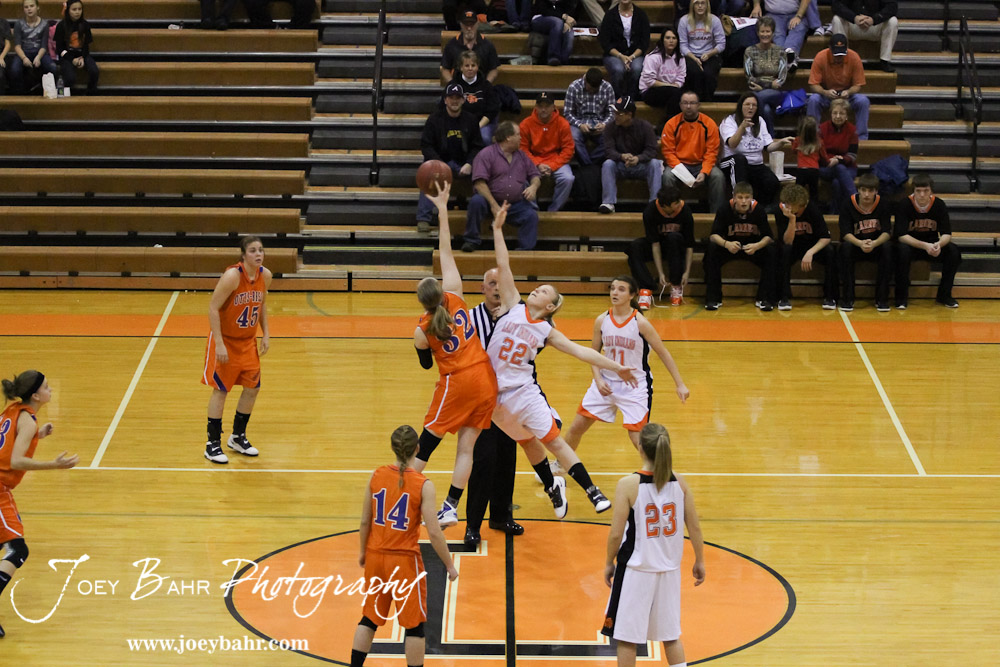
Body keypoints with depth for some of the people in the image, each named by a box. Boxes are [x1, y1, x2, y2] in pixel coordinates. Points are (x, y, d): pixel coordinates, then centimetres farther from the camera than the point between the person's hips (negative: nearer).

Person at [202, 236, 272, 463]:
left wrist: (265, 334, 5)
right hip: (225, 341, -6)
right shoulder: (232, 276, -25)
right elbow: (213, 308, -22)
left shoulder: (265, 276, -5)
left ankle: (238, 437, 26)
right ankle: (213, 444, 9)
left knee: (253, 388, 7)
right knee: (220, 389, -2)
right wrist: (219, 344, -25)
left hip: (247, 341, 6)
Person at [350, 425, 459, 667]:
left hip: (376, 558, 4)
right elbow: (433, 533, -16)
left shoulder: (376, 476, -5)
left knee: (370, 618, 19)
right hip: (405, 561, -4)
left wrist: (363, 552, 17)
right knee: (414, 624, 10)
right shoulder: (423, 485, -16)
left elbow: (365, 521, 1)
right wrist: (450, 566, -5)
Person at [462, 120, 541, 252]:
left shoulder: (522, 155, 17)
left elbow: (535, 175, 22)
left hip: (517, 204, 3)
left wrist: (533, 187, -5)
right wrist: (494, 205, -21)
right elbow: (479, 182, -13)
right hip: (492, 200, -3)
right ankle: (471, 240, -18)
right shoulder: (486, 154, -3)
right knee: (476, 201, -33)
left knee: (531, 215, -24)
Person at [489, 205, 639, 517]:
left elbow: (581, 351, 1)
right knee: (528, 443, 14)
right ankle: (553, 488, 34)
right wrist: (498, 229, -7)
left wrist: (616, 367, -4)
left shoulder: (547, 332, 1)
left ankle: (592, 491, -3)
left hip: (523, 391, -1)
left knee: (554, 441, -6)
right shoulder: (513, 306, 0)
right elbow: (503, 266, -3)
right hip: (493, 392, 1)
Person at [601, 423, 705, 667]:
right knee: (671, 635, 18)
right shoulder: (679, 482, -6)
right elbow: (694, 528, 0)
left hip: (636, 570, -4)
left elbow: (616, 534, -14)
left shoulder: (628, 485, -18)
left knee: (626, 637, 9)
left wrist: (609, 563, 3)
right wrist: (699, 561, 14)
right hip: (669, 568, 4)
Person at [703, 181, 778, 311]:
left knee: (771, 251, -29)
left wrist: (757, 246, -40)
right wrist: (726, 244, -42)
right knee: (712, 250, -29)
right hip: (730, 247, 0)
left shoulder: (759, 211, -15)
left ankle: (764, 299, -21)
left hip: (753, 247, 0)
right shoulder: (724, 211, -15)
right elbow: (714, 235, -20)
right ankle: (713, 298, -22)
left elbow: (768, 237, -17)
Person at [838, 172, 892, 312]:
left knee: (887, 247, -31)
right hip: (855, 244, -1)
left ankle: (882, 299, -24)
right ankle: (847, 298, -27)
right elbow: (845, 233, -19)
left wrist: (874, 243, -37)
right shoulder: (848, 205, -11)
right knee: (845, 247, -33)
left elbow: (886, 232, -15)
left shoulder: (884, 204, -8)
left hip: (876, 246, 1)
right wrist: (860, 243, -40)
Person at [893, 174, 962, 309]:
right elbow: (901, 235, -23)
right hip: (910, 244, -3)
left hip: (932, 245, 3)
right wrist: (924, 246, -37)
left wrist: (939, 244, -35)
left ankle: (944, 295, -7)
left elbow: (946, 234, -10)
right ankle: (901, 297, -24)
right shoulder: (904, 205, -18)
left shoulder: (939, 205, -10)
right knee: (902, 251, -36)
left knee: (953, 251, -23)